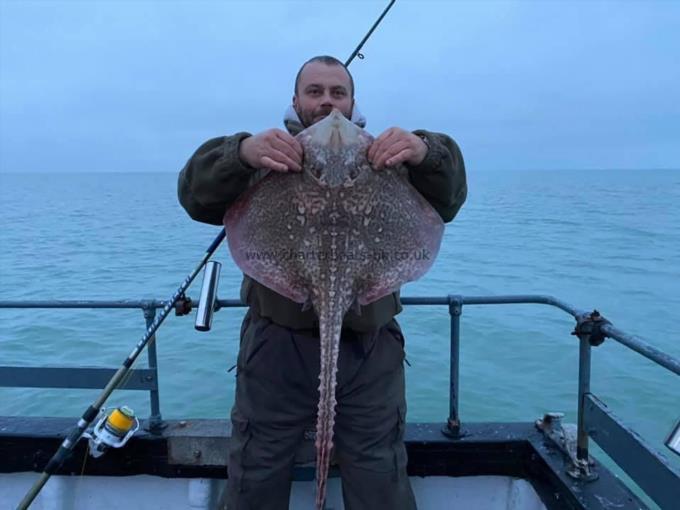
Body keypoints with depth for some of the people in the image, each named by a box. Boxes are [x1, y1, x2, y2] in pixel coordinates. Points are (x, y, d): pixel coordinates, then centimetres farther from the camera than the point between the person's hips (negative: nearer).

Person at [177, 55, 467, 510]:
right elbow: (196, 198, -10)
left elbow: (448, 200, -6)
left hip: (369, 350, 1)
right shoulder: (266, 157, 4)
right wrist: (240, 153, -31)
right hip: (276, 348, 0)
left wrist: (427, 153, -28)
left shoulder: (387, 158, 7)